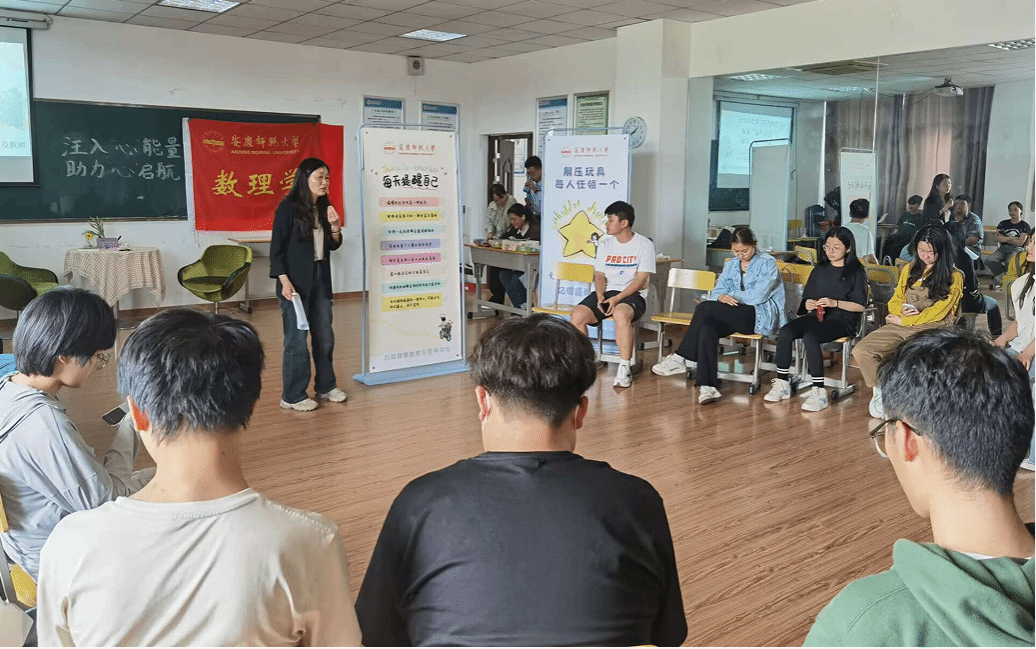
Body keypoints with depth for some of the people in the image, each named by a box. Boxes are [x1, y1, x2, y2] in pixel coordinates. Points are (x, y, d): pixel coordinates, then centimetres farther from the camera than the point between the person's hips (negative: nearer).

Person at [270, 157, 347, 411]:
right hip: (295, 282, -6)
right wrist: (284, 281, -17)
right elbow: (277, 247, -10)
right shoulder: (288, 208, -9)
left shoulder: (323, 208, 9)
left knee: (325, 336, 11)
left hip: (320, 279, 6)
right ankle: (292, 396, 7)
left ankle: (326, 386, 26)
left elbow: (333, 246, 13)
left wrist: (335, 227, -6)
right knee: (297, 338, -3)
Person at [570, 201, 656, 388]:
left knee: (621, 314, -39)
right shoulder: (605, 244, 16)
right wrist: (600, 296, -8)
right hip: (606, 292, 5)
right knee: (578, 314, -23)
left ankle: (624, 368, -29)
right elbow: (600, 274, 13)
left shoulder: (644, 244, -1)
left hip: (632, 294, -5)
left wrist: (617, 298, -20)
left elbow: (641, 279, -8)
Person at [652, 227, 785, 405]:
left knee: (704, 308, -25)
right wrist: (722, 297, -13)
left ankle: (683, 358, -15)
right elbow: (718, 291, 11)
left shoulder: (767, 263, 1)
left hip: (762, 316, -6)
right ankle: (707, 386, -39)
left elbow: (759, 296, -11)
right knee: (706, 328, -30)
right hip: (734, 316, 6)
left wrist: (731, 295, -5)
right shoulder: (730, 265, 21)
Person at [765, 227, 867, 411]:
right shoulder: (820, 270, 19)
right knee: (784, 332, -25)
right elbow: (807, 298, 22)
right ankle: (782, 384, -18)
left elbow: (860, 306, -3)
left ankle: (819, 392, -33)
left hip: (842, 320, -5)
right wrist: (808, 305, -1)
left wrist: (835, 303, -16)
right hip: (816, 315, 5)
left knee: (810, 336, -36)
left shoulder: (856, 272, 3)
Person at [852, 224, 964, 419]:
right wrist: (902, 310, -5)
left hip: (931, 329, -5)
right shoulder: (909, 269, 19)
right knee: (861, 351, -19)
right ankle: (880, 391, 0)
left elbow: (938, 312, -6)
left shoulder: (954, 276, 2)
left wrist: (903, 320, -6)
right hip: (900, 327, 5)